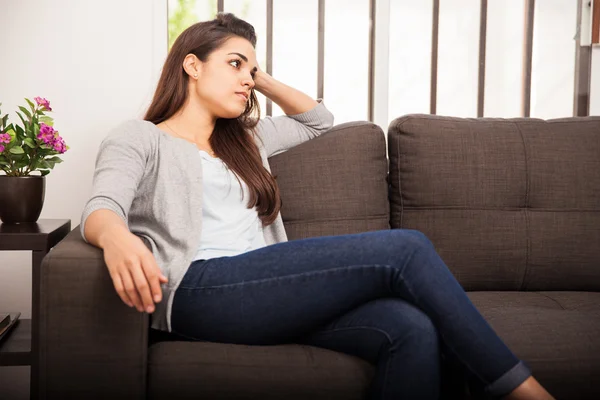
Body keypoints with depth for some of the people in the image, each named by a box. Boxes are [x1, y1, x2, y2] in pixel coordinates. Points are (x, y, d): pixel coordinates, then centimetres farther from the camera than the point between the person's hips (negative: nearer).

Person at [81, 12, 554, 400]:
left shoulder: (244, 139, 32)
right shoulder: (139, 138, 12)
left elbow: (317, 120, 45)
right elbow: (101, 208, -7)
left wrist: (261, 78, 33)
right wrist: (116, 237, -32)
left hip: (265, 292, 7)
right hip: (199, 289, -6)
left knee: (412, 329, -26)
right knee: (405, 249, -19)